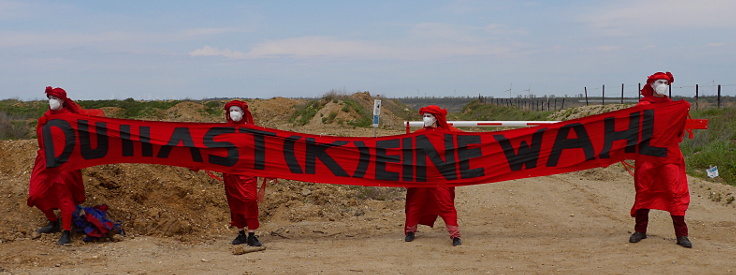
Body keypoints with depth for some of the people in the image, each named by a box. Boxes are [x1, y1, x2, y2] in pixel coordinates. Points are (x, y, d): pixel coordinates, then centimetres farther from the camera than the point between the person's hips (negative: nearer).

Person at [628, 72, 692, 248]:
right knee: (643, 190, 5)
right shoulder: (643, 105, 7)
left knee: (676, 192, -6)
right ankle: (640, 230, 18)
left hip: (669, 155, 1)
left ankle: (681, 234, -3)